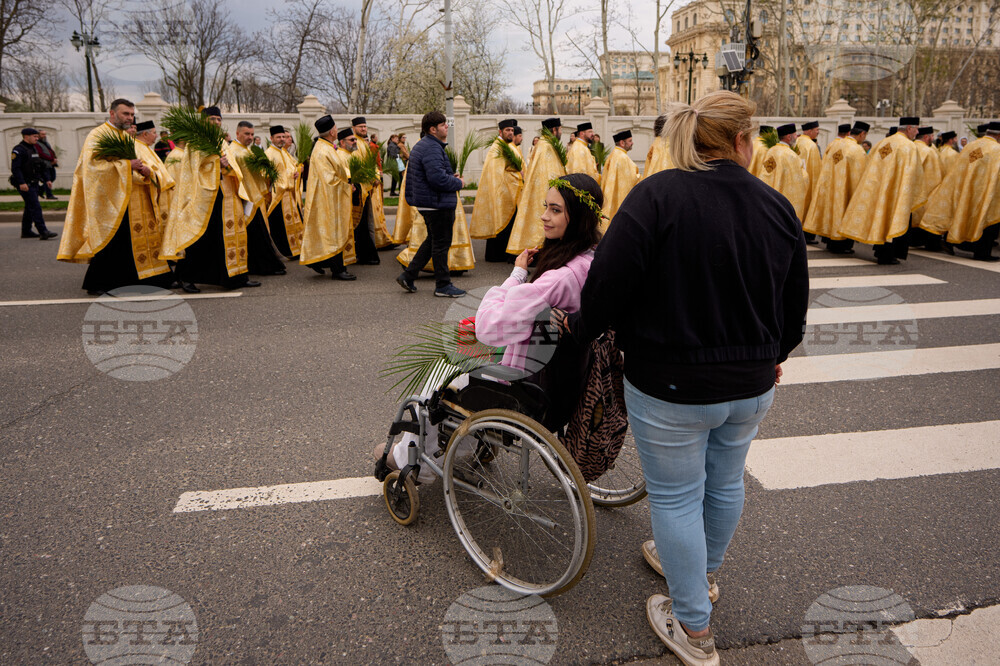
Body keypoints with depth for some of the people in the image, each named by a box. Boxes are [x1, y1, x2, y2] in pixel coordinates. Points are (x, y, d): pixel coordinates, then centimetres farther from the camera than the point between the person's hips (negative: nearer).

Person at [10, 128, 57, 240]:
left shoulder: (33, 149, 17)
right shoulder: (19, 150, -12)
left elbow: (39, 166, 24)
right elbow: (15, 168, -19)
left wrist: (46, 180, 18)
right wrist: (21, 183, -28)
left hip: (34, 183, 9)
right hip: (25, 184, -9)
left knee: (30, 208, 13)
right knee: (35, 207, -16)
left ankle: (26, 232, 21)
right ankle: (43, 232, -21)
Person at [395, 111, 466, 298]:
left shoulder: (420, 146, 16)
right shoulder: (432, 148, -19)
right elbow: (438, 178, -28)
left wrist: (450, 177, 14)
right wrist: (458, 183, -11)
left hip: (426, 203, 11)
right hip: (438, 203, -11)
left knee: (433, 240, 19)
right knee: (441, 243, -1)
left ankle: (408, 275, 19)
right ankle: (443, 285, 10)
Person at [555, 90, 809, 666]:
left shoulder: (658, 195, -17)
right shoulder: (778, 207, -1)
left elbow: (611, 280, -19)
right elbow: (797, 303, 8)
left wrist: (582, 327, 2)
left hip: (671, 385, -5)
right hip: (753, 383, 6)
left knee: (676, 495, 11)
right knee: (726, 481, 25)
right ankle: (704, 572, 51)